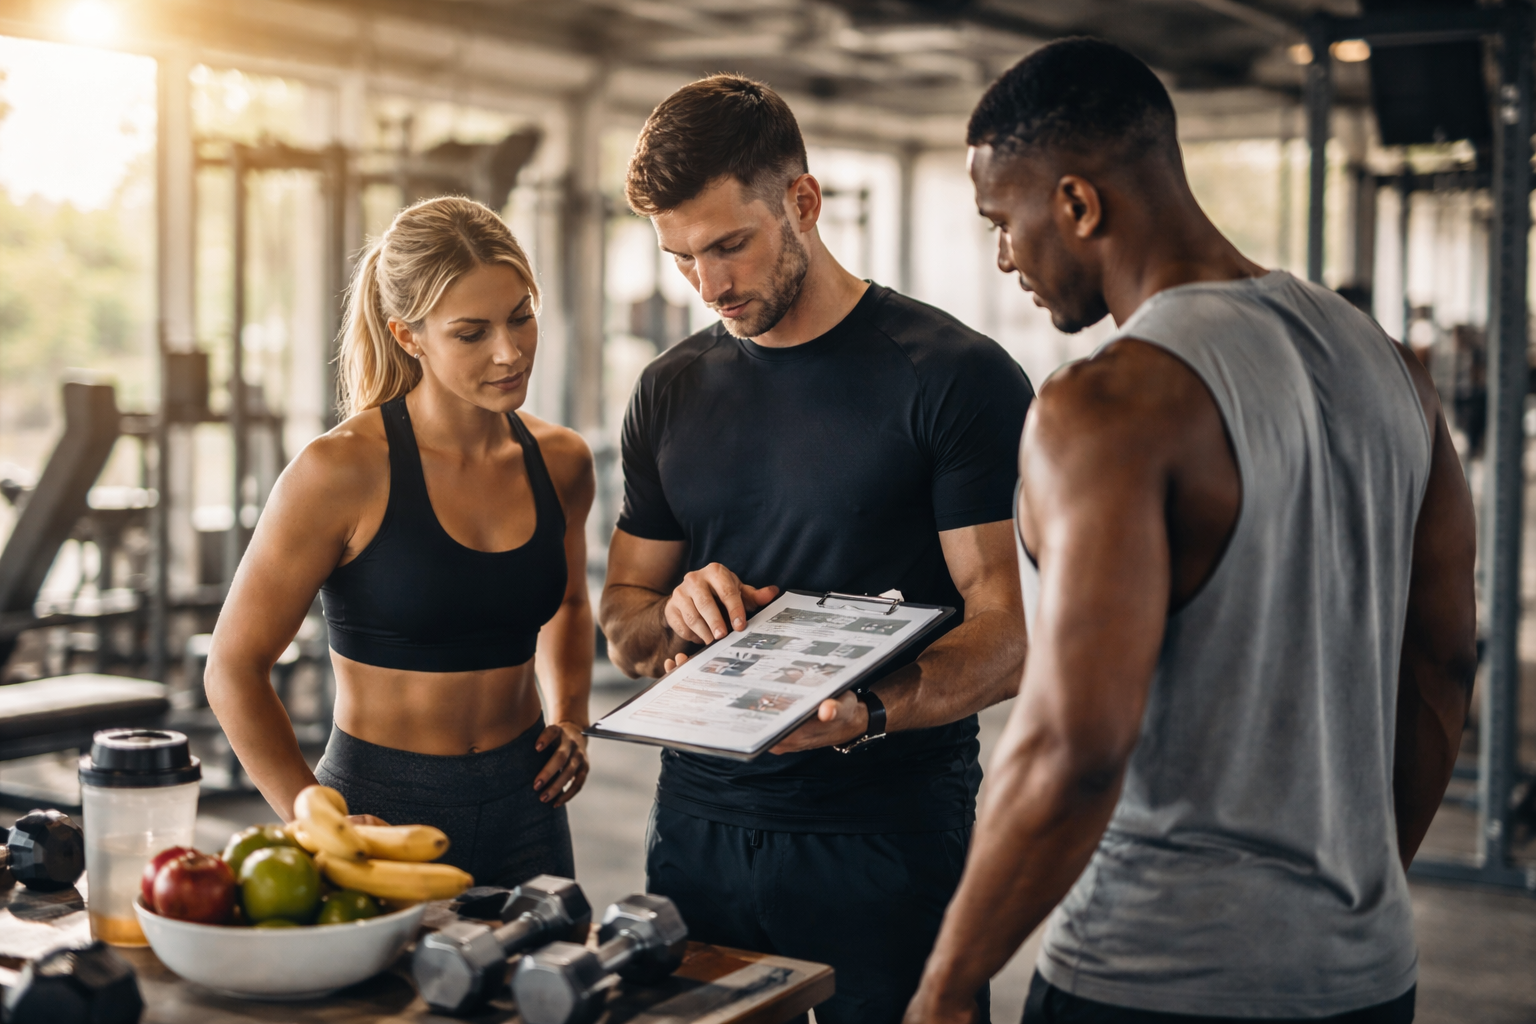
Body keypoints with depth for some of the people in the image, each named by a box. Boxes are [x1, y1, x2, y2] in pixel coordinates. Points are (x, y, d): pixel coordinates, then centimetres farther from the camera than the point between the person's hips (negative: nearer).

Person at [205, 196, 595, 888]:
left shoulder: (560, 462, 1)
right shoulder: (344, 472, -15)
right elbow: (234, 668, -10)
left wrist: (570, 717, 7)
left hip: (525, 808, 5)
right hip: (380, 810, -4)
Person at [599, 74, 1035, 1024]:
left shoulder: (957, 376, -7)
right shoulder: (671, 392, 10)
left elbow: (1006, 637, -12)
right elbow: (622, 617, 16)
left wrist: (867, 714, -30)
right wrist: (672, 618, -7)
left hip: (887, 847, -4)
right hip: (697, 830, 5)